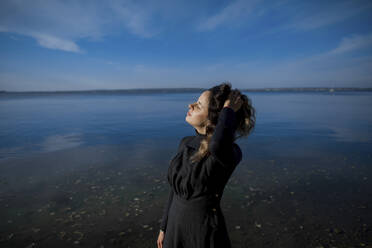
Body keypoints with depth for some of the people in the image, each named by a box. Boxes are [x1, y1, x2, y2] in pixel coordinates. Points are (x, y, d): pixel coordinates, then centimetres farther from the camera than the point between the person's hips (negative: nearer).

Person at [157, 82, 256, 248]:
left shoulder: (231, 153, -22)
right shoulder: (185, 143, -2)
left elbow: (217, 146, -47)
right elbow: (175, 189, 6)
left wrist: (229, 109, -30)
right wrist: (164, 227, 13)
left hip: (205, 234, -5)